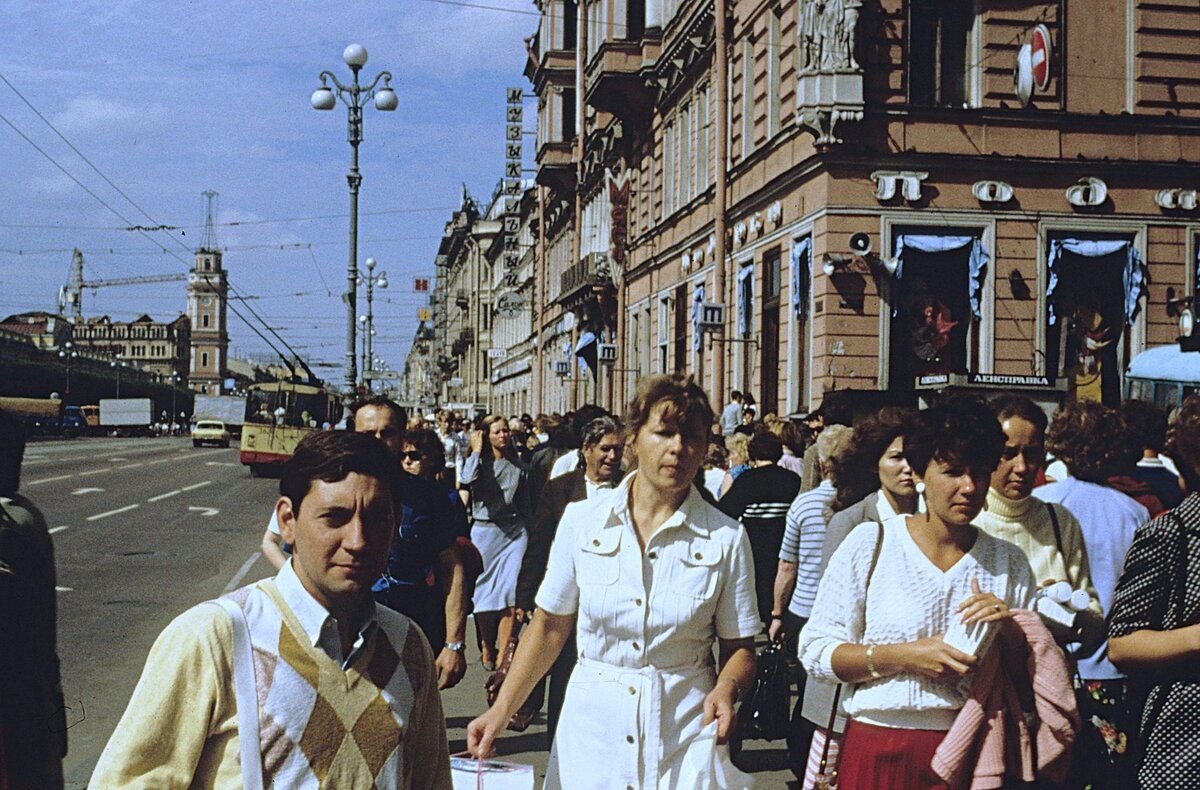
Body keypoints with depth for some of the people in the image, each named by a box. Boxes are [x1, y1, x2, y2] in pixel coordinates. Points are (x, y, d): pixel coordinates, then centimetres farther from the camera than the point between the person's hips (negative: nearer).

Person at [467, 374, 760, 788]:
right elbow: (549, 626, 4)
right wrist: (501, 709, -2)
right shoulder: (581, 520, -2)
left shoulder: (726, 537, -4)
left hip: (685, 729, -1)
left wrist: (726, 689, -20)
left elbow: (739, 647, 1)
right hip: (592, 729, 1)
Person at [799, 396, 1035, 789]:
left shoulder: (1009, 562, 6)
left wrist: (1009, 633, -10)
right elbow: (815, 651, -7)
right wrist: (903, 656, -17)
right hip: (878, 754, -2)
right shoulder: (872, 543, -3)